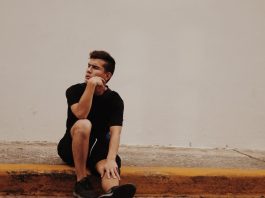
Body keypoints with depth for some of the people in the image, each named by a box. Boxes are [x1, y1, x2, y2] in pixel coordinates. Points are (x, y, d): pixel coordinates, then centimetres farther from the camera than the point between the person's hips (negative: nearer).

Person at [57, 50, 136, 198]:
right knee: (84, 124, -36)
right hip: (72, 147, -1)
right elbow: (81, 115, -29)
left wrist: (111, 159, -40)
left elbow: (115, 132, -22)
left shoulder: (114, 99, -8)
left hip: (98, 147, 1)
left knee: (111, 167, -36)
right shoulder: (75, 90, -8)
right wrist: (91, 85, -31)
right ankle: (81, 182, -32)